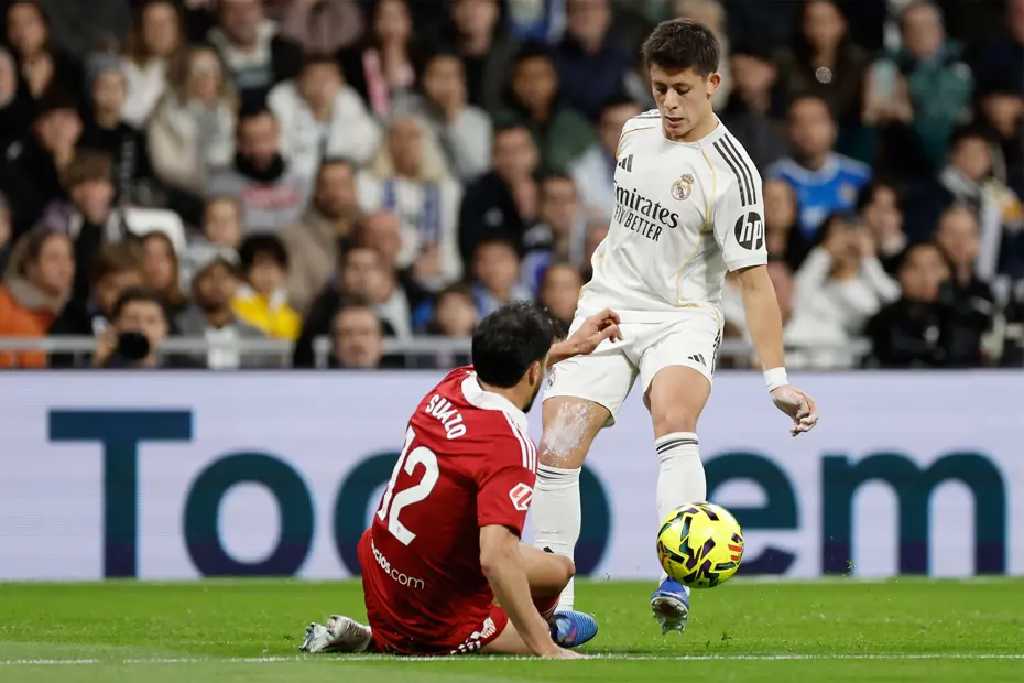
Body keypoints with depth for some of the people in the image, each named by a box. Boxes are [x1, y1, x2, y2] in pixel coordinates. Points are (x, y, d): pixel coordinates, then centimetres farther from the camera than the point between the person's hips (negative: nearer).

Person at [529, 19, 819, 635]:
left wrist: (777, 378, -22)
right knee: (557, 451, -10)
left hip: (682, 318, -5)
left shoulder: (731, 172, -15)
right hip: (608, 310, 5)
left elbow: (753, 279, -16)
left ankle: (676, 585, -45)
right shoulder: (636, 131, 5)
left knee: (674, 417, -35)